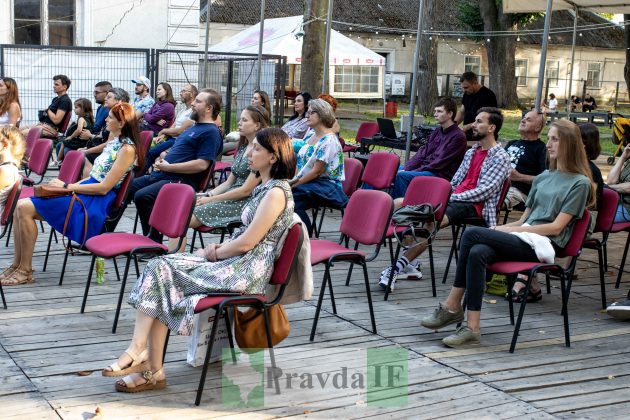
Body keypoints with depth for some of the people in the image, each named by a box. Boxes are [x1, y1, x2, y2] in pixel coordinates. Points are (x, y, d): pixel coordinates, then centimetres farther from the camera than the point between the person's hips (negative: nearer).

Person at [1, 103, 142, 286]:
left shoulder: (127, 149, -13)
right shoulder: (114, 142, 15)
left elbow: (104, 187, -17)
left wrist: (67, 187, -12)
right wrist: (68, 185, 4)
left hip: (95, 202, -9)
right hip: (85, 193, 9)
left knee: (26, 208, -18)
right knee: (20, 206, -4)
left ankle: (25, 271, -10)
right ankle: (17, 264, -1)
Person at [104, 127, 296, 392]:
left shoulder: (276, 192, -13)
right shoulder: (265, 187, 18)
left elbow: (247, 242, -17)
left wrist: (214, 254, -3)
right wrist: (219, 248, 6)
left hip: (247, 270, -9)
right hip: (237, 263, 9)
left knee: (161, 272, -16)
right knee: (160, 267, -8)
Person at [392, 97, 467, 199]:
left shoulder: (458, 136, -12)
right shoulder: (437, 131, 14)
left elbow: (440, 163, -16)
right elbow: (422, 152, 12)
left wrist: (416, 171, -17)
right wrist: (406, 168, -3)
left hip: (440, 174, -9)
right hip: (425, 167, 9)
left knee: (401, 176, -26)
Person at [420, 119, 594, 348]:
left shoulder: (580, 183, 2)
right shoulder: (543, 177, 24)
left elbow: (556, 227, -6)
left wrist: (513, 229, -9)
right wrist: (502, 228, 1)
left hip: (543, 244, -6)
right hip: (523, 239, 6)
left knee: (472, 234, -24)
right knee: (477, 252, -28)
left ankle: (452, 306, -17)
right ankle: (472, 328, -29)